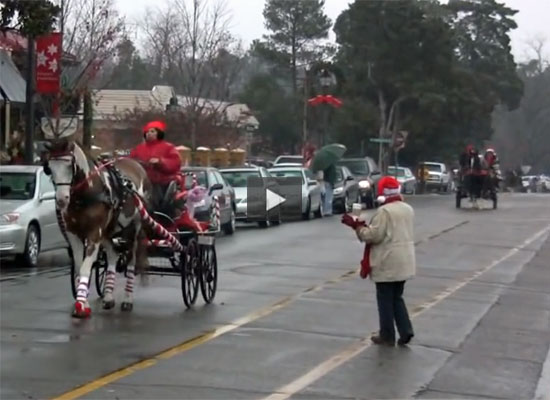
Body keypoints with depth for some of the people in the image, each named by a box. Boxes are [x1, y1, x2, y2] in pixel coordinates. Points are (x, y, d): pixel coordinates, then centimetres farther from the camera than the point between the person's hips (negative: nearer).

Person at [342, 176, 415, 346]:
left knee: (385, 300, 4)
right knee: (397, 298, 18)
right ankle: (405, 331, 10)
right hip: (404, 262, 8)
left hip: (387, 264, -8)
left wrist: (356, 225, -8)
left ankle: (387, 336, 11)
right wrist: (364, 225, 18)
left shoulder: (384, 211, -17)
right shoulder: (408, 209, 10)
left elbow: (374, 235, -20)